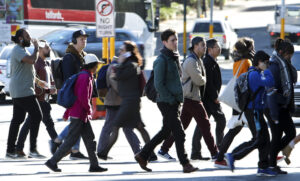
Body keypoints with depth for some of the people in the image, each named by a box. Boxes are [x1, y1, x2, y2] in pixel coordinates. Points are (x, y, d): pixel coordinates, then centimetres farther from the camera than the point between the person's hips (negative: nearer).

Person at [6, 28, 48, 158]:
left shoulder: (21, 50, 22)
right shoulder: (18, 50, -12)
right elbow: (32, 60, -28)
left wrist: (37, 81, 28)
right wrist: (36, 48, -12)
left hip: (18, 92, 11)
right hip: (22, 91, -11)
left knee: (17, 119, 9)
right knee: (36, 116, -9)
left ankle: (10, 150, 9)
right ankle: (33, 148, -9)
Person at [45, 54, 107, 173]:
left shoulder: (86, 76, 17)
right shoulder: (85, 76, -15)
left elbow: (76, 95, 22)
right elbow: (82, 96, -24)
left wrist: (67, 112, 24)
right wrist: (89, 109, -10)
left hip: (83, 115, 10)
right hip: (78, 115, -10)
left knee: (90, 139, 7)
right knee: (71, 140, -7)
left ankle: (94, 165, 8)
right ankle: (52, 162, -3)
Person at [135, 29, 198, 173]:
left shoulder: (174, 57, 14)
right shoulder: (161, 60, -14)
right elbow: (158, 84, -18)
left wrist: (179, 99, 14)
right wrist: (171, 100, -17)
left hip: (175, 101, 9)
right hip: (166, 102, -9)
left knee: (166, 131, 15)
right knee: (179, 133, -7)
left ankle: (143, 155, 25)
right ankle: (185, 164, -2)